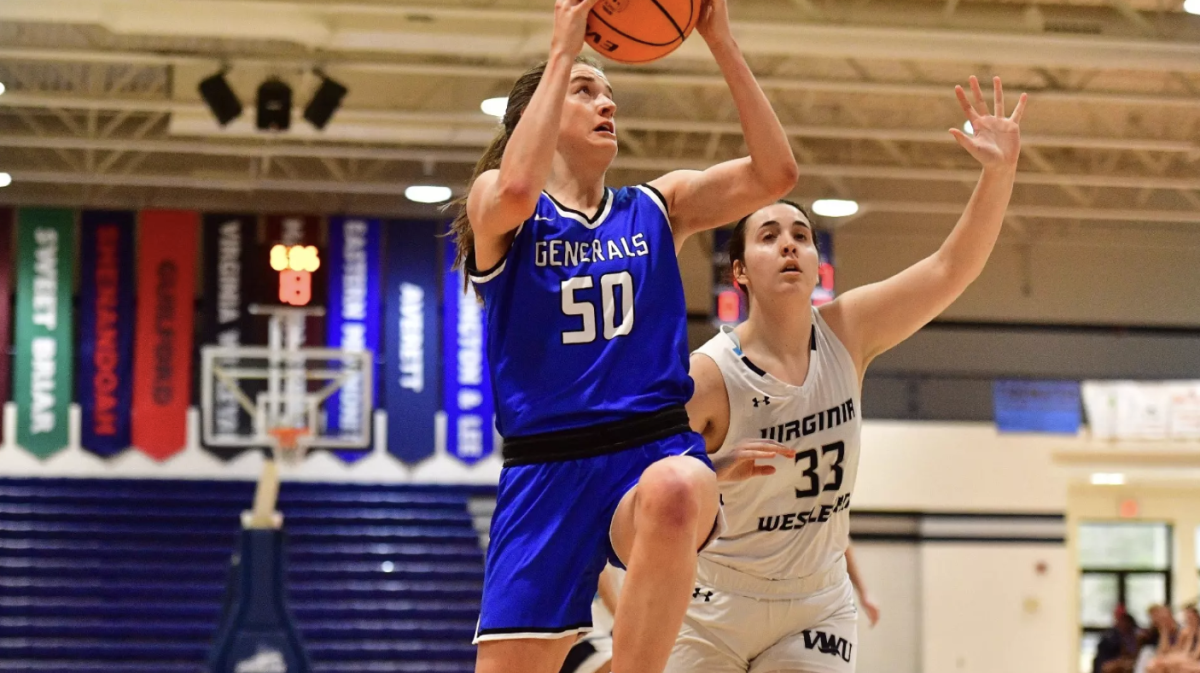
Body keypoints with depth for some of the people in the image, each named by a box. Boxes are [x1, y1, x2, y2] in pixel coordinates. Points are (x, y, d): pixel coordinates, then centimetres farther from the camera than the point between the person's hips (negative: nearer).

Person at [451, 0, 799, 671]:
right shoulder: (495, 202, 5)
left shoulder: (658, 207, 14)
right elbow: (516, 190, -21)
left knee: (673, 491, -38)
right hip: (545, 471, -1)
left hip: (657, 454, 1)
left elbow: (776, 173, 0)